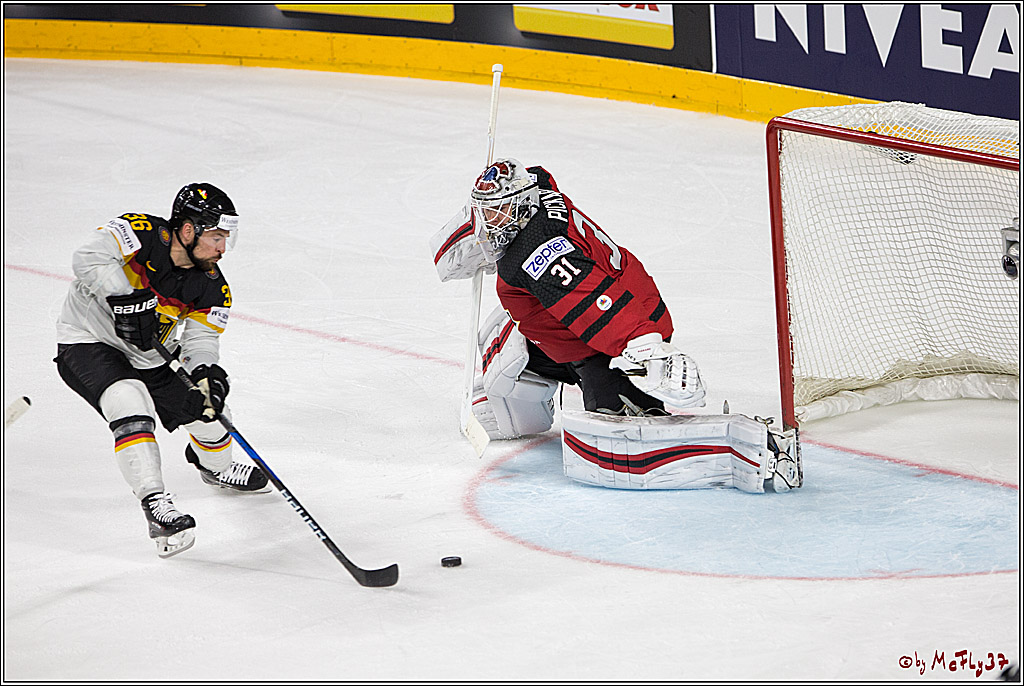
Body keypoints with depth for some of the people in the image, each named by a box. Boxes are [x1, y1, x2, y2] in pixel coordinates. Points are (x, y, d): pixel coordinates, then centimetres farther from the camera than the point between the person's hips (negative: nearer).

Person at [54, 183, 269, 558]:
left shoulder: (212, 287, -8)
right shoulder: (142, 233, -25)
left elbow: (201, 337, -13)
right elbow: (89, 259, -34)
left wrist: (207, 372, -34)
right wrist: (127, 300, -40)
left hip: (145, 359, 7)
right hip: (86, 343, -6)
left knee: (208, 411, 9)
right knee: (131, 402, -33)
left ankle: (215, 466, 46)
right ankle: (155, 503, -34)